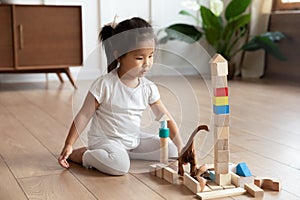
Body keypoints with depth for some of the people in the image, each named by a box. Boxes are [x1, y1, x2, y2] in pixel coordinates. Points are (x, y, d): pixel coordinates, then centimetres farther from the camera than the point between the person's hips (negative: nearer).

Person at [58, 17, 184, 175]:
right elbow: (84, 115, -12)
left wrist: (181, 148, -6)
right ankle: (79, 155, -10)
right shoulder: (105, 85, -18)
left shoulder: (149, 88, -3)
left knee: (170, 150, -4)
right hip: (104, 140, -7)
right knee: (120, 165, -35)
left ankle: (126, 153, 2)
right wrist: (68, 145, -12)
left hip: (133, 139, 7)